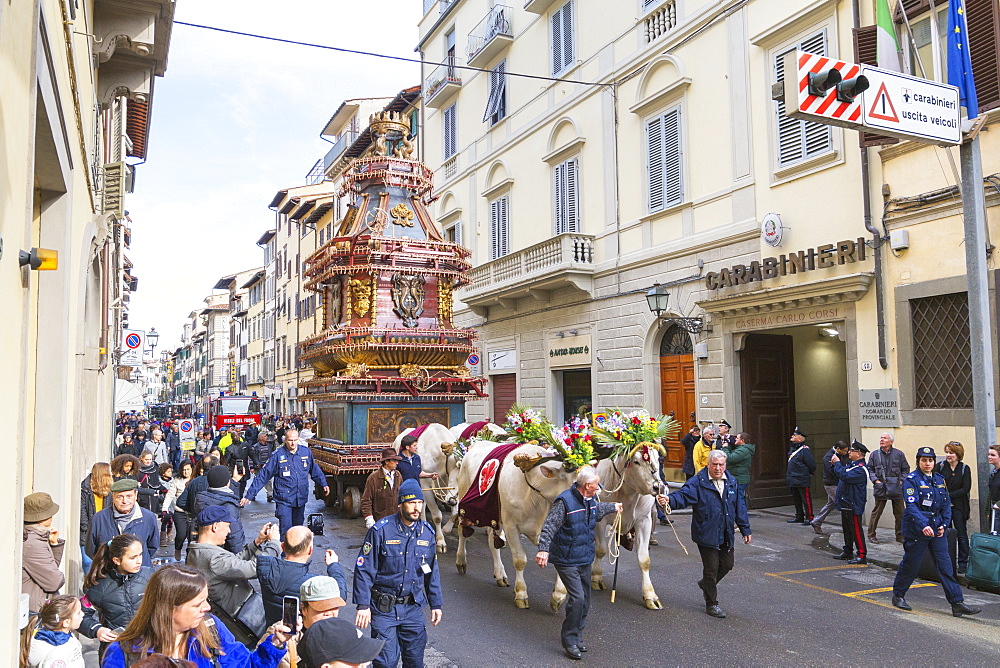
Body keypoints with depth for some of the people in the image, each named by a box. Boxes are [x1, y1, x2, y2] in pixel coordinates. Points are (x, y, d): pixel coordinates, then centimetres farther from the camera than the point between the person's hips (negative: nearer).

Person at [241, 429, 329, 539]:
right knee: (286, 530, -10)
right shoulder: (277, 455, -11)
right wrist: (249, 495, -10)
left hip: (301, 499, 4)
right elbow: (263, 476, -8)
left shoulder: (306, 452, 0)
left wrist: (324, 484, 18)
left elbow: (315, 470, 18)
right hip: (284, 500, -4)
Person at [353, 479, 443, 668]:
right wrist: (363, 605, -14)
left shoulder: (427, 532, 1)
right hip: (384, 608, -4)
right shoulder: (381, 530, -13)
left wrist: (435, 604, 12)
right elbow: (364, 570, -10)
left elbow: (432, 572, 12)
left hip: (413, 608, 4)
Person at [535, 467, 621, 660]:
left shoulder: (591, 500, 6)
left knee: (584, 600, 12)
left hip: (585, 559, 8)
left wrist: (614, 507, 48)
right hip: (566, 560, -8)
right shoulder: (564, 501, -20)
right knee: (577, 598, -14)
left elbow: (599, 508, 31)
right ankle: (569, 641, 2)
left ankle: (577, 638, 28)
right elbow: (549, 527, -25)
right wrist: (543, 550, -36)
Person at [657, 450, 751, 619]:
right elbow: (683, 496, -26)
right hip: (706, 534, -5)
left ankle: (706, 584, 42)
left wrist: (745, 529, 12)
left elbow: (739, 507, 11)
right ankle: (711, 604, 19)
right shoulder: (698, 482, -12)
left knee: (727, 564, 15)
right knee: (711, 568, 2)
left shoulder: (731, 482, 5)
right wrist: (669, 500, -48)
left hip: (727, 535, 6)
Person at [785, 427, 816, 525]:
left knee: (806, 499, -3)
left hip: (802, 480, -9)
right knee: (796, 499, 17)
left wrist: (809, 473, -1)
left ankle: (809, 518, 3)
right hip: (793, 480, 9)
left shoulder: (805, 450, -15)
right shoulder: (792, 449, 13)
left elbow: (812, 465, -14)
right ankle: (799, 516, 27)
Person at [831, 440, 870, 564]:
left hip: (854, 505, -10)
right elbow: (840, 476, 19)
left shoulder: (860, 469, -20)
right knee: (846, 529, 18)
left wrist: (837, 463, -20)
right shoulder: (850, 464, 11)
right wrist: (835, 464, 3)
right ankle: (848, 552, 29)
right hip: (846, 503, 10)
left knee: (856, 530, -4)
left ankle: (862, 555, 3)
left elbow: (845, 476, -32)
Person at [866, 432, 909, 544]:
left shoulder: (899, 454, 3)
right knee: (876, 512, 3)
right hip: (880, 488, 0)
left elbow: (906, 469, 9)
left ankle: (900, 535, 20)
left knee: (899, 513, 8)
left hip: (896, 488, 1)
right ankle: (871, 535, 12)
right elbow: (870, 469, 8)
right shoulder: (875, 454, 4)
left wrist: (901, 480, -3)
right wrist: (875, 480, -5)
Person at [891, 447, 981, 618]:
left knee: (945, 565, 3)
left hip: (936, 529, 5)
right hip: (916, 529, -5)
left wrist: (944, 524, 0)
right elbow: (911, 506, -20)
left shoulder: (939, 480, 9)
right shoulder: (911, 480, -11)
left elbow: (946, 504, 13)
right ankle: (898, 595, 21)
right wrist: (923, 525, -30)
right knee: (911, 565, 4)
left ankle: (957, 603, 5)